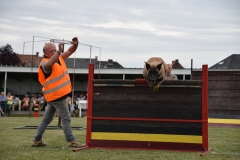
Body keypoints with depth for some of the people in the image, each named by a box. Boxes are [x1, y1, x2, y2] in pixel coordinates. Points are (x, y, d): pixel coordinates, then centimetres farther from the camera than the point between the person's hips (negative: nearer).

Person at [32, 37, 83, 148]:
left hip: (56, 95, 9)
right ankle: (71, 141, 0)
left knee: (47, 119, 13)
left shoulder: (59, 58, 9)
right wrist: (59, 51, -45)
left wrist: (75, 45, -11)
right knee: (66, 119, -5)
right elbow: (49, 64, -40)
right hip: (56, 96, -9)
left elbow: (70, 51, 10)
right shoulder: (45, 63, -16)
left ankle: (37, 140, 19)